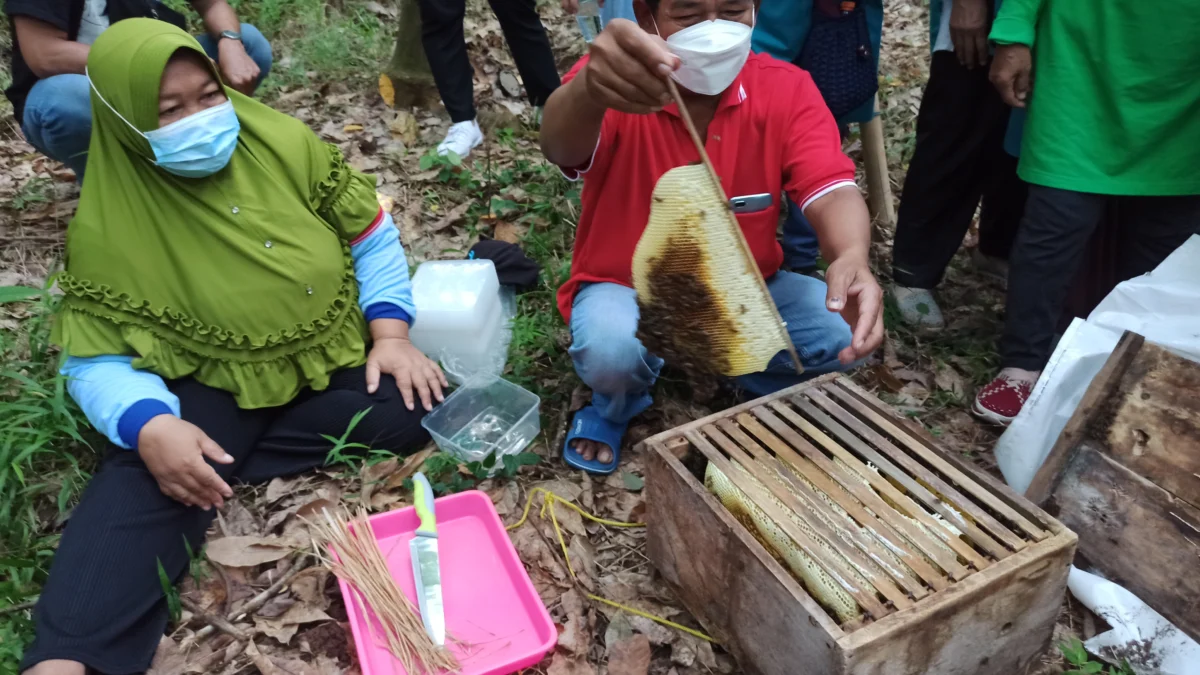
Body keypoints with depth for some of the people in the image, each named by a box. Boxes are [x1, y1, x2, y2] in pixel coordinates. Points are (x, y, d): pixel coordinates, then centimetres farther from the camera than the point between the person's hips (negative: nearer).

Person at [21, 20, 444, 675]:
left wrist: (390, 333, -10)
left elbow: (371, 236, 3)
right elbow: (97, 362, -9)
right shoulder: (107, 227, -8)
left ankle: (228, 453, -15)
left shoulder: (285, 143, -5)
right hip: (215, 383, -2)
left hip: (338, 357, 3)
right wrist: (150, 427, -31)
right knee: (144, 478, -30)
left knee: (434, 414, -23)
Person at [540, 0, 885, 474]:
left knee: (847, 330, -18)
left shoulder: (787, 89, -12)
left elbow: (830, 189, -23)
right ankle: (616, 404, 6)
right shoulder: (620, 82, -20)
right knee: (609, 348, -33)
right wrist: (589, 91, -66)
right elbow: (561, 149, -40)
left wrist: (851, 257, -48)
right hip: (629, 289, -2)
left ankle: (758, 382, 16)